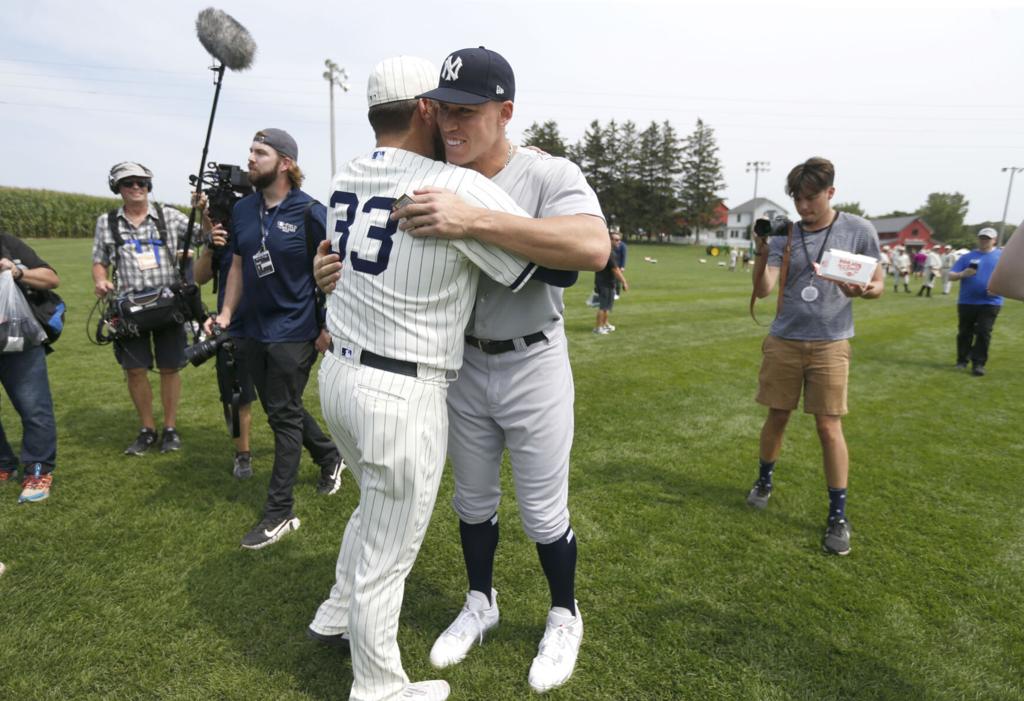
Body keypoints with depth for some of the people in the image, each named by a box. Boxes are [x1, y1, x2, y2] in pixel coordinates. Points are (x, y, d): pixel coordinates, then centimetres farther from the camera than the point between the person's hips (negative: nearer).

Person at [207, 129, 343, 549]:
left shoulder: (310, 213, -11)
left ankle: (280, 513, 10)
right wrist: (226, 313, 5)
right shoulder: (243, 209, 7)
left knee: (284, 416, -1)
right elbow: (238, 265, 14)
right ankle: (330, 456, 41)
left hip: (294, 332, -7)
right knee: (280, 409, 17)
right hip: (255, 330, 7)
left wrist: (328, 329, -13)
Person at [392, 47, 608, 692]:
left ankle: (565, 619, 37)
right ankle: (480, 606, 45)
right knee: (473, 501, 19)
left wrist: (474, 220, -42)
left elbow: (594, 249, -37)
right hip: (464, 365, 5)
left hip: (533, 367, -4)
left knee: (544, 513, 9)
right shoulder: (435, 184, -1)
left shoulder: (550, 175, -17)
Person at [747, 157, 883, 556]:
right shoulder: (784, 236, -1)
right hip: (783, 341, 2)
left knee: (829, 427, -2)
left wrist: (862, 291, -20)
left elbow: (878, 283, 3)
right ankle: (764, 481, 32)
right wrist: (762, 253, -26)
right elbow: (763, 290, -9)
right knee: (777, 418, 9)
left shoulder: (859, 230, -3)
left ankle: (838, 516, 9)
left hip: (830, 344, -2)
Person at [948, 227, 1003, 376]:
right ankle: (962, 360, 21)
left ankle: (978, 364, -2)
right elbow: (951, 276, 0)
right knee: (964, 333, 8)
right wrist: (962, 274, -22)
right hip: (966, 302, 1)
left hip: (990, 303, -1)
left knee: (984, 333, -5)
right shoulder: (967, 257, 6)